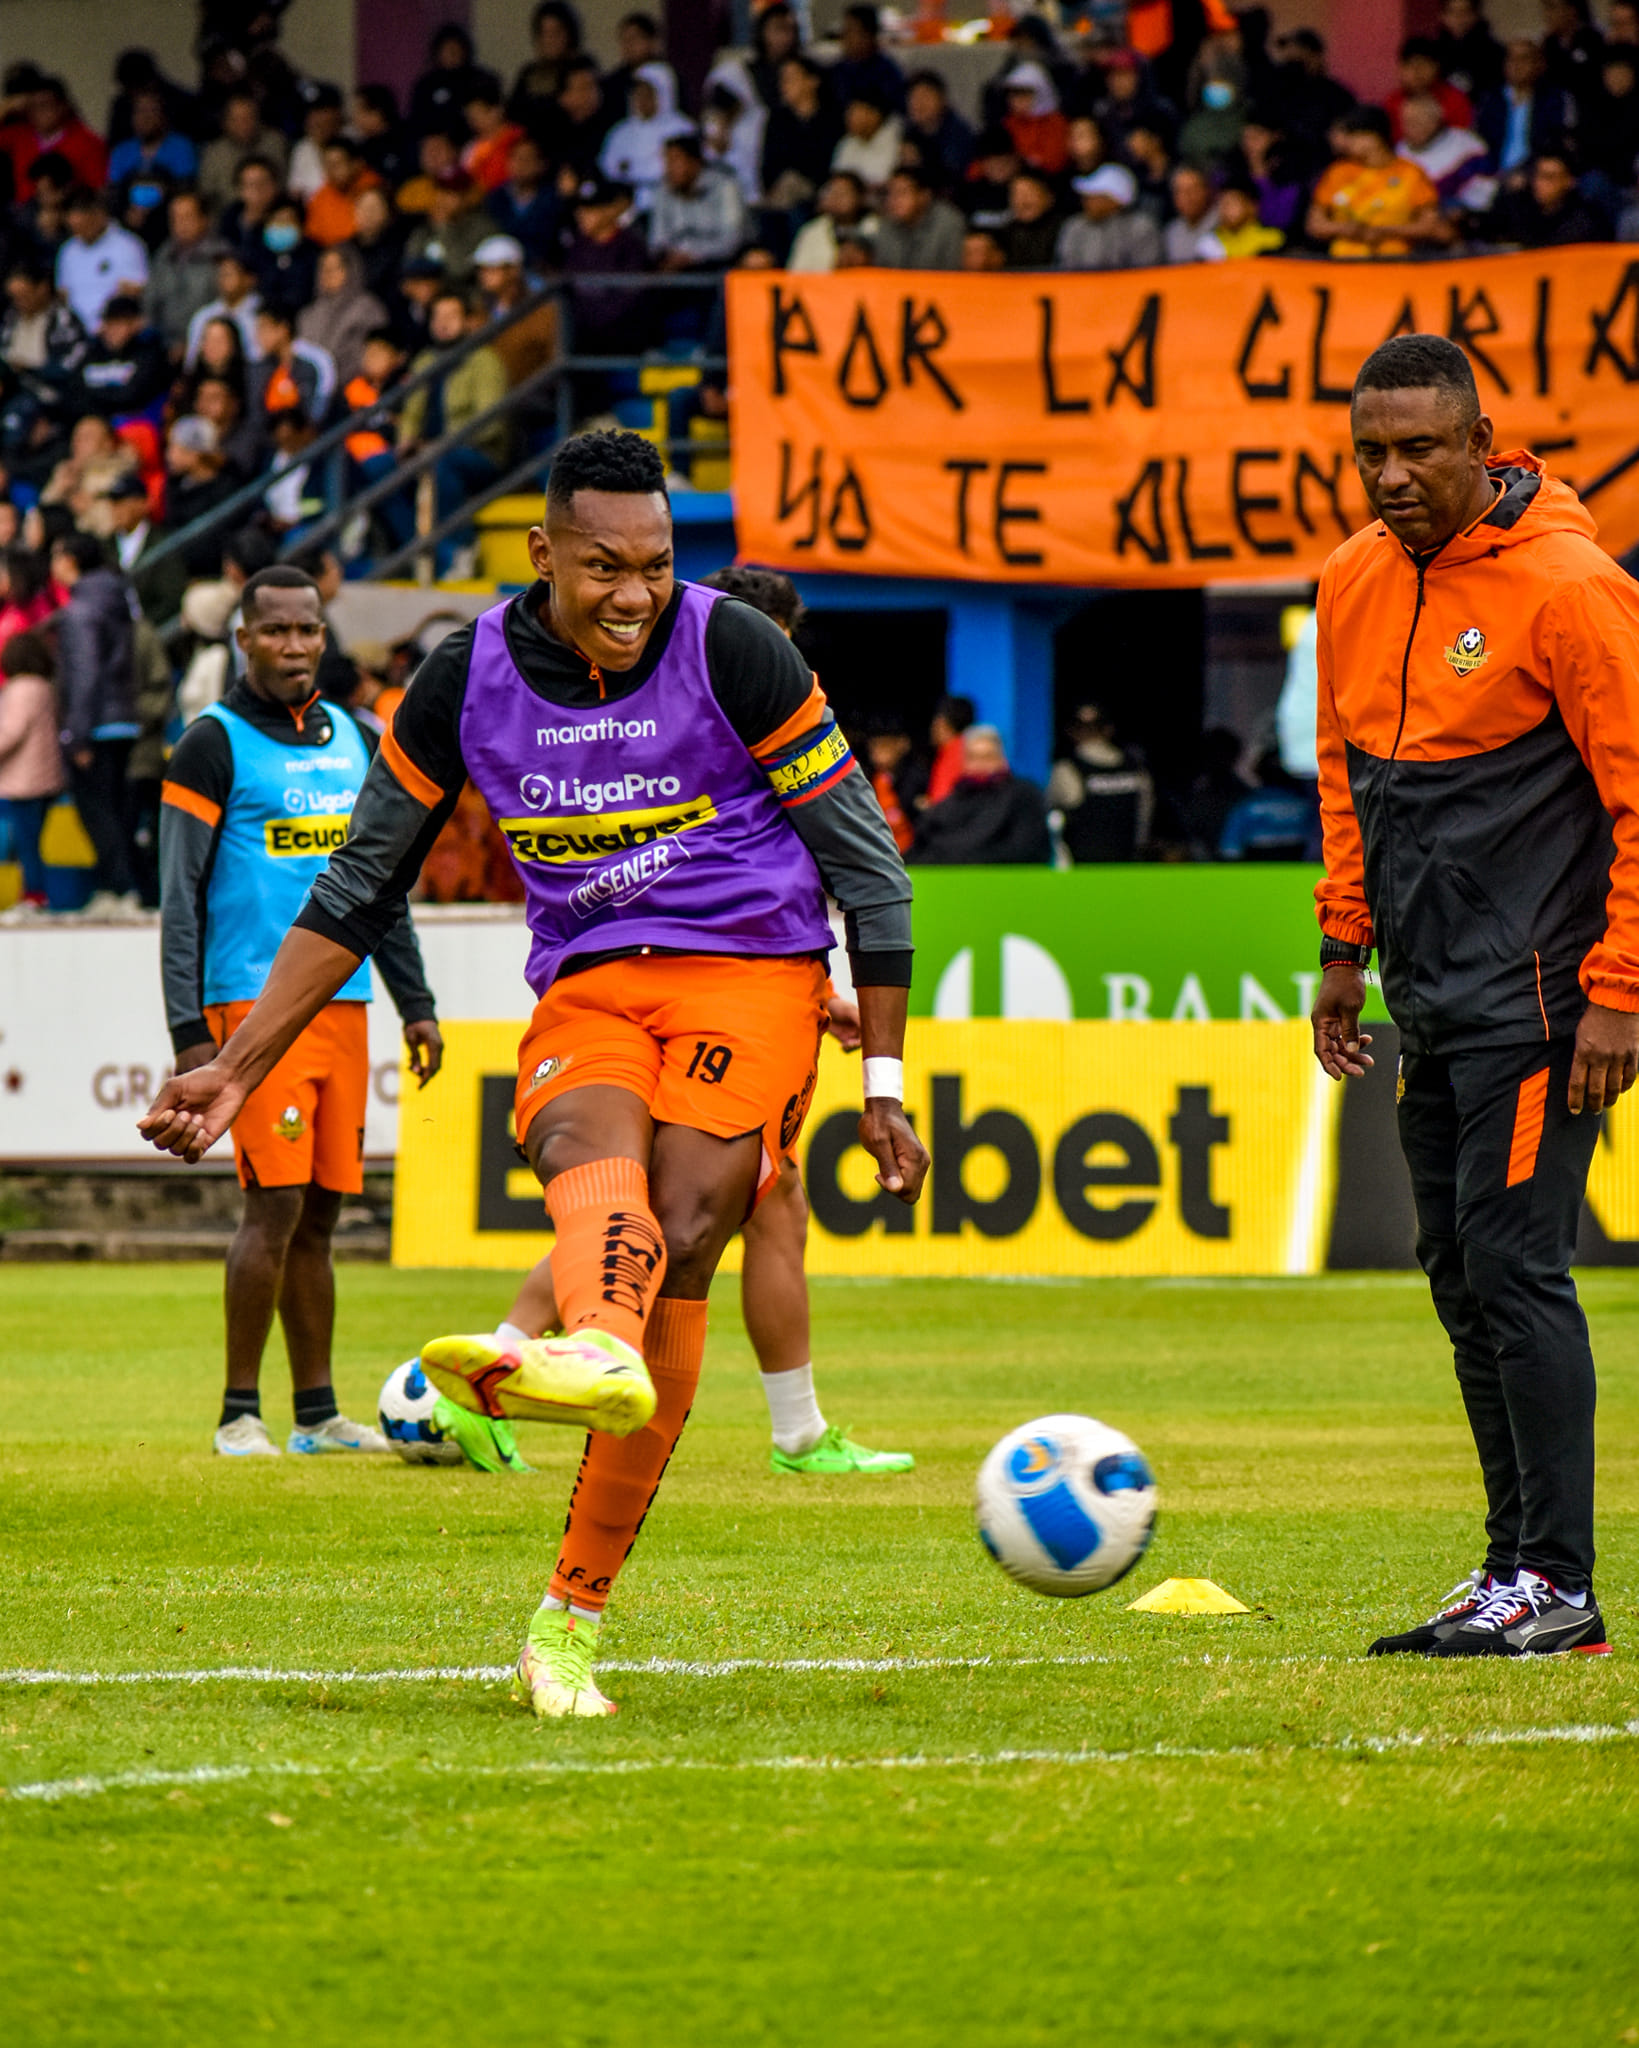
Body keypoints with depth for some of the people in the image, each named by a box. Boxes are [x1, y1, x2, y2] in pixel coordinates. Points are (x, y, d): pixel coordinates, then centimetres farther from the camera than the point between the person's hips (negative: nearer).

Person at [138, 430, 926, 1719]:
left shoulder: (732, 651, -6)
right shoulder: (467, 680, 1)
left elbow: (865, 864, 1)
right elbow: (357, 892, 12)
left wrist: (884, 1083, -1)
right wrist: (236, 1069, 7)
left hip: (750, 970, -2)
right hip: (584, 987, 2)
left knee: (679, 1240, -21)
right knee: (591, 1152, -32)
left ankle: (573, 1617, -22)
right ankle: (598, 1354, -69)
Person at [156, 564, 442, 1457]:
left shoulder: (351, 740, 16)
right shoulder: (214, 745, -3)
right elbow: (179, 899, -6)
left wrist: (415, 1002, 19)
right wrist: (189, 1031, -13)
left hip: (343, 1004, 6)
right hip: (255, 1004, -6)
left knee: (319, 1211, 8)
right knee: (276, 1200, -12)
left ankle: (318, 1413, 12)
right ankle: (239, 1414, -7)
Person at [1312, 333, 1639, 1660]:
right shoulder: (1354, 585, 9)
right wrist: (1345, 947, 18)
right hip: (1433, 998, 8)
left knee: (1513, 1263, -12)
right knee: (1461, 1273, 9)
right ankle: (1516, 1570, 15)